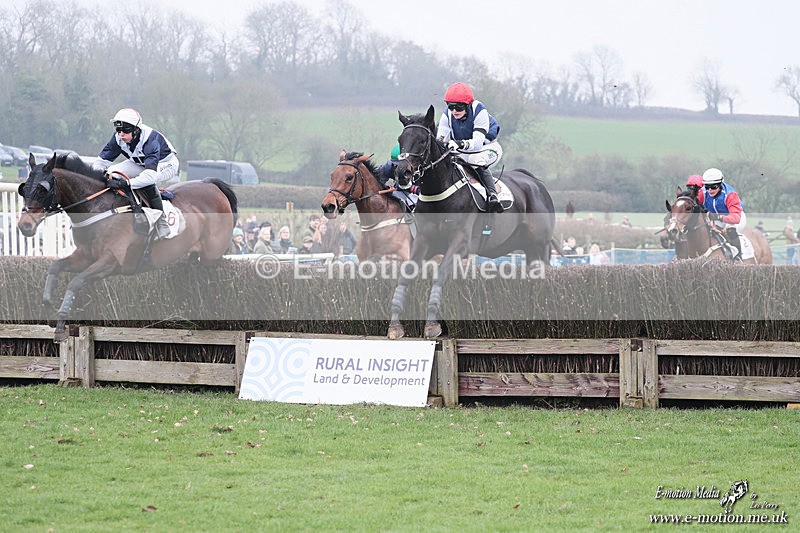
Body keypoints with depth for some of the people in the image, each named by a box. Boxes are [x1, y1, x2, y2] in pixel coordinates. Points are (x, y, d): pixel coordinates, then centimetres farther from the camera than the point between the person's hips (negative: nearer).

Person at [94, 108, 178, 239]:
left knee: (148, 182, -38)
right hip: (140, 163, 7)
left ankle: (162, 223, -25)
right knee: (111, 173, -15)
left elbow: (150, 175, -51)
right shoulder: (118, 138, -21)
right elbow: (102, 160, -11)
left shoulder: (151, 139, -40)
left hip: (165, 164, -7)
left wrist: (125, 183, -59)